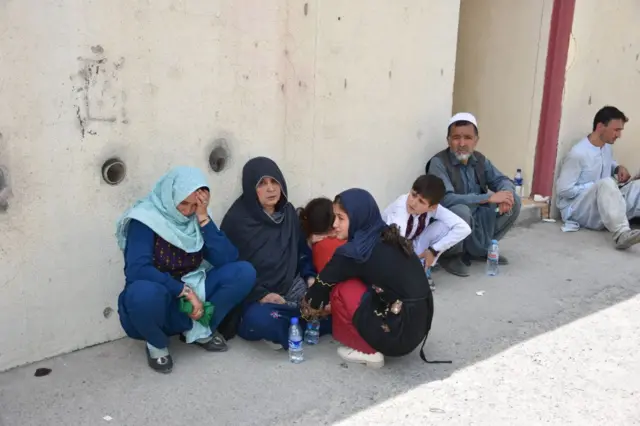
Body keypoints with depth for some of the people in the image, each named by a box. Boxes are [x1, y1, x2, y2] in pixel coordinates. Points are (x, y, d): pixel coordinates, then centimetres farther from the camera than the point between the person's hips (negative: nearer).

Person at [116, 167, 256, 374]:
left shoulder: (196, 218, -2)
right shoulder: (146, 219, -17)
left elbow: (227, 259, -13)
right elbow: (136, 270, -31)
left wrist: (204, 219, -21)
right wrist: (185, 290, -30)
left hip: (190, 298, 4)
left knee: (244, 271, -14)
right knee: (144, 291, -41)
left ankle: (200, 329, 2)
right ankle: (157, 345, -7)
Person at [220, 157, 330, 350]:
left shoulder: (288, 212, 7)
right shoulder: (236, 219, -11)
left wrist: (310, 278, -2)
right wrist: (261, 295, -19)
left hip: (291, 291, 6)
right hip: (254, 298, -6)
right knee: (260, 319, -38)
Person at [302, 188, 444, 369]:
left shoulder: (353, 252, -14)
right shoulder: (389, 239, 8)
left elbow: (322, 286, 2)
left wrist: (307, 311, 22)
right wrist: (329, 307, 28)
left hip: (397, 333, -8)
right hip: (419, 326, 8)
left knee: (341, 289, -4)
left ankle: (368, 351, 4)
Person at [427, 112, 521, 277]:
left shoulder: (479, 160, 1)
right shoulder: (438, 163, -21)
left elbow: (502, 180, 8)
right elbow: (446, 200, -32)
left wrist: (506, 193, -19)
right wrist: (489, 197, -32)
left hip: (476, 219, 7)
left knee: (514, 202, -3)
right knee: (461, 211, -38)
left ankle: (480, 249, 8)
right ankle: (450, 256, -10)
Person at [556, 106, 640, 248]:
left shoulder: (607, 147, 7)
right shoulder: (578, 153, -18)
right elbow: (563, 190, -19)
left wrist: (619, 168, 6)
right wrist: (597, 186, -14)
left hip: (604, 203, 8)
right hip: (577, 209, -8)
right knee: (607, 183, -35)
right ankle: (621, 234, -54)